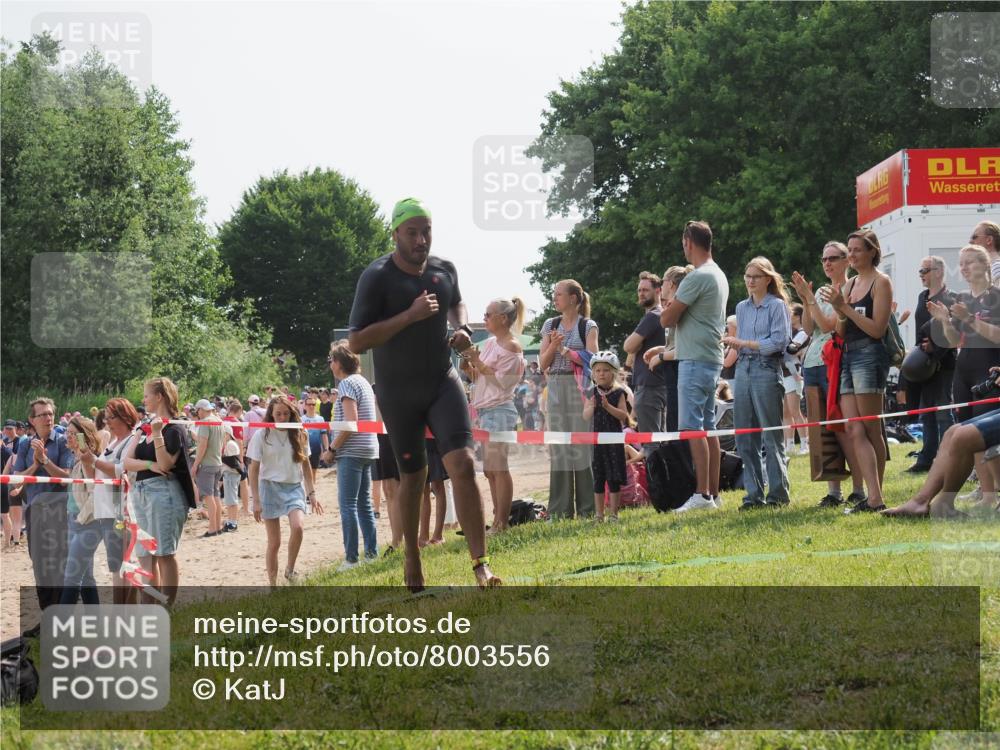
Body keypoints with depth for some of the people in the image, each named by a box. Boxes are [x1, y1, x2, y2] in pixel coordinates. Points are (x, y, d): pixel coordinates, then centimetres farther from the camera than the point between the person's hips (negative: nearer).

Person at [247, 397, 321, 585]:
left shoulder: (298, 435, 5)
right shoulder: (262, 435, -4)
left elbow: (305, 464, 14)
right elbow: (254, 469, -2)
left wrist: (312, 493, 10)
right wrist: (256, 500, -7)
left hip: (294, 487, 2)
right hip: (271, 487, -2)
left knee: (298, 527, -25)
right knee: (274, 542, -2)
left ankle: (290, 569, -5)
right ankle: (273, 585, 10)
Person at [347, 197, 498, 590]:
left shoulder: (445, 270, 1)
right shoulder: (377, 277, -15)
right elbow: (356, 342, -20)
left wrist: (462, 328, 2)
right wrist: (410, 315, -27)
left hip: (442, 381, 3)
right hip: (398, 392, -3)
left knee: (463, 464, -14)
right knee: (413, 476, 9)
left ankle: (481, 565, -18)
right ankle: (411, 555, 31)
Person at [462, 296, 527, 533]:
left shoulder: (512, 347, -7)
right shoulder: (490, 343, 17)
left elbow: (500, 381, -15)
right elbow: (478, 378, 21)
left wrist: (478, 363, -15)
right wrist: (468, 366, 3)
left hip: (500, 411, -9)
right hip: (483, 411, 9)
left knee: (498, 467, -9)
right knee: (489, 469, 8)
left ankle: (502, 523, -8)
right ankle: (497, 520, 12)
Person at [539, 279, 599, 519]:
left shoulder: (587, 326, 1)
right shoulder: (551, 325, 13)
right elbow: (543, 363, 10)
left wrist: (565, 350, -11)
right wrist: (553, 346, -8)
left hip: (579, 388, -4)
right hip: (555, 388, 4)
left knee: (581, 445, -6)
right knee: (557, 447, 3)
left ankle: (587, 506, -1)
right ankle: (560, 508, 6)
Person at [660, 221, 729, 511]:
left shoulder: (697, 277, -15)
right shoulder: (719, 276, 17)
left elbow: (667, 319, -13)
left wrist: (669, 304, 7)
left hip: (695, 362, -10)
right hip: (713, 359, 10)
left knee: (692, 427, -10)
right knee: (708, 427, 11)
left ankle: (702, 494, -14)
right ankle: (713, 493, 11)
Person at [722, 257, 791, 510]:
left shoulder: (777, 306, -2)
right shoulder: (742, 307, 17)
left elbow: (779, 341, -10)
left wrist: (743, 343, -12)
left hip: (767, 370, -6)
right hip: (744, 370, 6)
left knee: (771, 435, -6)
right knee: (744, 437, 3)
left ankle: (778, 494, -1)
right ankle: (754, 494, 8)